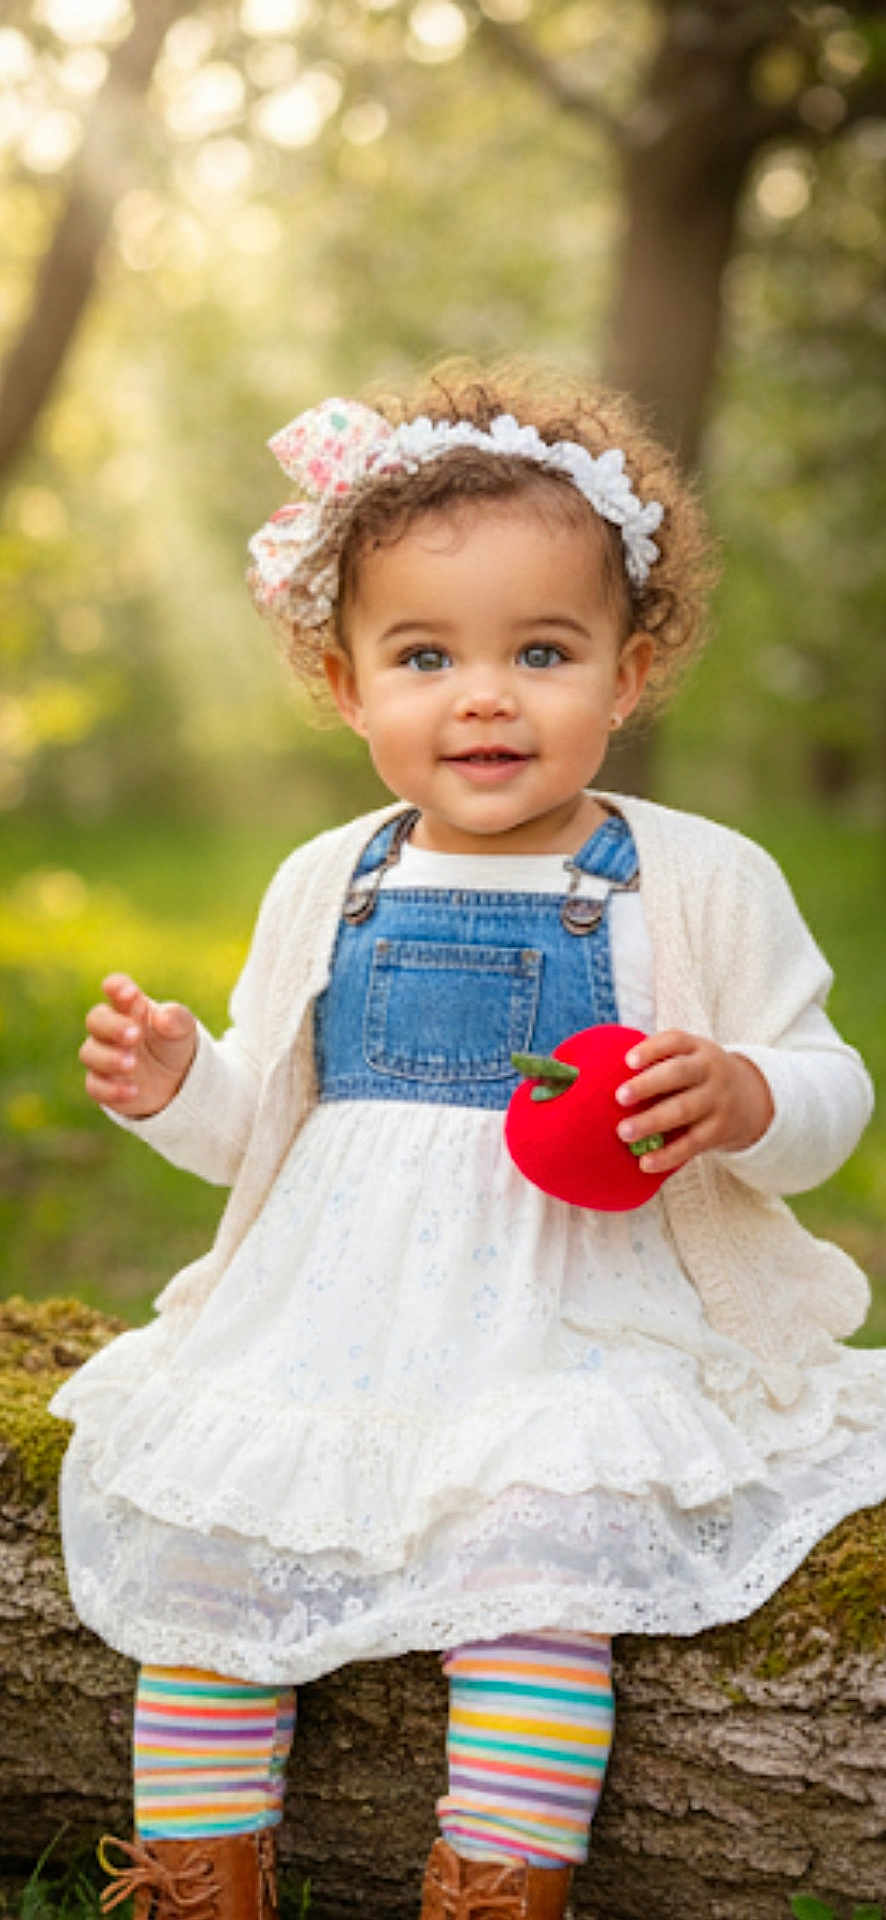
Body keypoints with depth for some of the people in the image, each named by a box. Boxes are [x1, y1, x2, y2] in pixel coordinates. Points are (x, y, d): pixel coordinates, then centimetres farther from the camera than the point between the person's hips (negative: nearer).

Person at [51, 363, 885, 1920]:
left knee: (531, 1552, -27)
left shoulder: (698, 883, -2)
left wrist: (745, 1101, -20)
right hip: (331, 1317, 4)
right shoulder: (330, 886, 9)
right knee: (187, 1524, -10)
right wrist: (176, 1086, -4)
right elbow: (263, 1124, 17)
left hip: (580, 1334, -3)